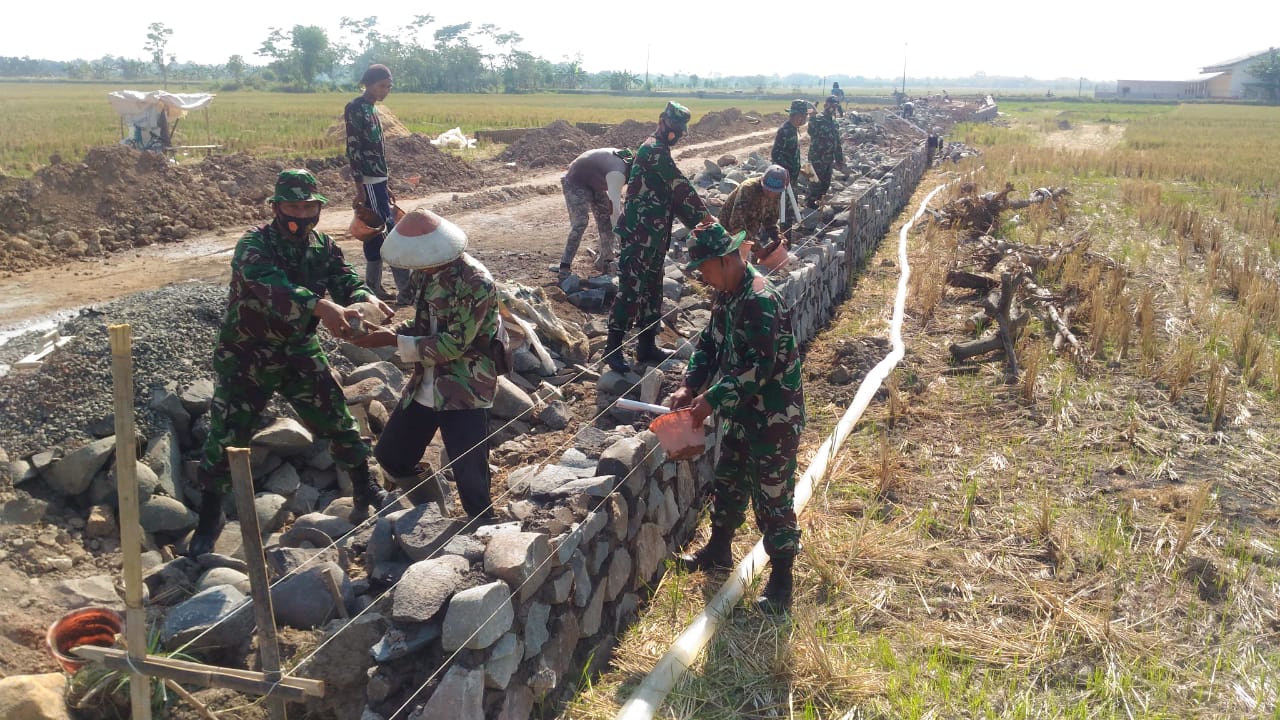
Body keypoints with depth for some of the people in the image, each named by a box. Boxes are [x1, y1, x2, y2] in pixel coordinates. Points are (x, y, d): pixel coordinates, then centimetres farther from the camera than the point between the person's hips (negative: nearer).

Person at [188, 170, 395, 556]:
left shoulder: (323, 246, -2)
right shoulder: (254, 245, -22)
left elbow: (345, 279, -13)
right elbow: (271, 286, -42)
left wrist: (366, 299, -38)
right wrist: (321, 307, -58)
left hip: (298, 351, 5)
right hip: (246, 357, -4)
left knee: (338, 420, 8)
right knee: (226, 437, 0)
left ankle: (366, 493, 27)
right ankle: (208, 522, 17)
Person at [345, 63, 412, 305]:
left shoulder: (371, 109, 16)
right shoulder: (355, 108, -12)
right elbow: (353, 149, -16)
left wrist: (384, 184, 20)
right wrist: (360, 187, -19)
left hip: (377, 180, 9)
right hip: (369, 182, -9)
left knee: (375, 232, 10)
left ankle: (375, 289, 14)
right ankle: (406, 291, -4)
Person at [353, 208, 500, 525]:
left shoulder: (475, 283, -22)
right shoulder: (428, 271, 3)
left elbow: (454, 344, -24)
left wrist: (393, 341, -20)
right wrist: (388, 331, -7)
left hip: (465, 392, -9)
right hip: (425, 387, 9)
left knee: (471, 481, -7)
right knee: (390, 455, 19)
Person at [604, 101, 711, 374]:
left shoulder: (660, 151, 19)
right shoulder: (653, 149, -12)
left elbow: (673, 194, 20)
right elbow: (680, 186, -15)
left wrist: (696, 222, 14)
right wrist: (704, 214, -7)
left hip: (654, 234, 10)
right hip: (639, 233, -10)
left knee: (652, 290, 14)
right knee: (631, 289, -8)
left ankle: (647, 345, 22)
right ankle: (613, 347, -3)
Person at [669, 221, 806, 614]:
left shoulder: (761, 301, -26)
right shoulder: (726, 295, 3)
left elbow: (757, 368, -29)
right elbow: (710, 343, 11)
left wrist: (712, 399, -25)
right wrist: (690, 385, -4)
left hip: (774, 417, -9)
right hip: (742, 413, 9)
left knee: (773, 497, 3)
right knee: (727, 482, 22)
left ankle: (782, 575, 19)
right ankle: (719, 548, 42)